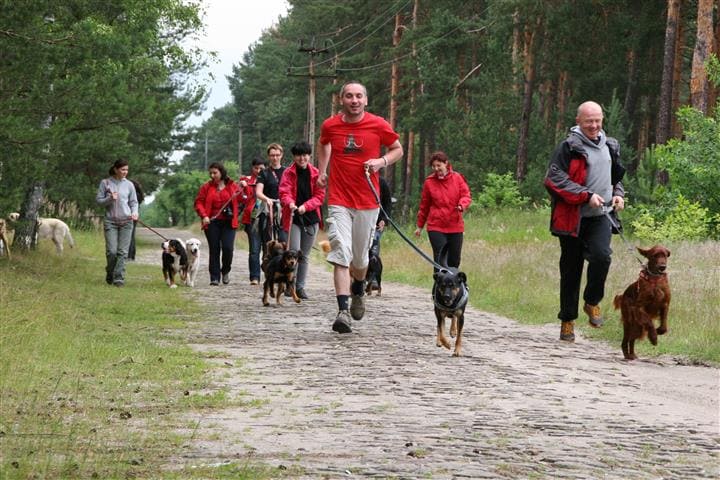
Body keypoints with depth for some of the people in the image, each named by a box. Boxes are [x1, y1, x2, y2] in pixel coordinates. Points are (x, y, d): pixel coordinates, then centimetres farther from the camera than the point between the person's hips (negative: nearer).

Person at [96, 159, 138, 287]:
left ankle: (119, 278, -2)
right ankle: (110, 275, 17)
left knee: (122, 251, -5)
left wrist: (134, 213, -8)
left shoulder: (129, 185, 7)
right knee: (112, 251, -7)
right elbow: (98, 200, 4)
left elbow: (134, 202, 11)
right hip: (110, 221, -1)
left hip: (126, 221, 1)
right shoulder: (105, 183, 2)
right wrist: (110, 199, -14)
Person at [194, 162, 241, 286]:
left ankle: (225, 271, 15)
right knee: (214, 249, 1)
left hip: (228, 222, -1)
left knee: (228, 248, -11)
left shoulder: (232, 186, 5)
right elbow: (198, 202, 3)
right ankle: (215, 277, 6)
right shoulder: (206, 187, 6)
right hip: (212, 222, 1)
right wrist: (204, 216, -10)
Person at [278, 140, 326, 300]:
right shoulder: (288, 173, -1)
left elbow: (320, 196, 0)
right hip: (293, 217, -2)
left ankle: (300, 287, 16)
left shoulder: (316, 174, 3)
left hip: (311, 217, 2)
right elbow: (284, 193, -9)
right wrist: (290, 203, -31)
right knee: (294, 251, -12)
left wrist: (305, 206, -15)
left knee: (305, 255, 8)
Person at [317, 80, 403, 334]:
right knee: (340, 255, -14)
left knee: (360, 257, 12)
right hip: (339, 201, 0)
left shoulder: (378, 125, -4)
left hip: (367, 201, 0)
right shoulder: (330, 126, 1)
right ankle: (343, 311, -20)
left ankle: (358, 291, 45)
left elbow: (398, 150, 9)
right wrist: (322, 171, 15)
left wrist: (382, 161, -10)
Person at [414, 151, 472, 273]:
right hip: (436, 227, -1)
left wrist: (462, 205, -24)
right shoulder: (429, 182, 3)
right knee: (440, 259, -11)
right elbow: (424, 205, 11)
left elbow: (466, 196, 0)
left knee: (454, 260, 5)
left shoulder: (457, 178, 3)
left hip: (455, 227, 1)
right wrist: (420, 226, 16)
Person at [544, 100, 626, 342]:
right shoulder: (569, 147, -7)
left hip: (600, 216, 3)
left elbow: (617, 176, 30)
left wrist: (618, 194, 9)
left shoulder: (610, 146, 14)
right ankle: (567, 320, 17)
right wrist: (587, 196, -19)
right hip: (573, 218, -3)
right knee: (571, 270, 4)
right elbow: (555, 179, -16)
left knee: (601, 256, -22)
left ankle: (592, 301, 2)